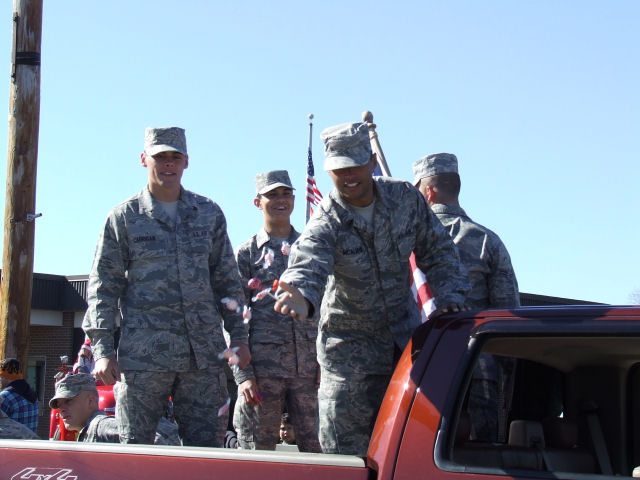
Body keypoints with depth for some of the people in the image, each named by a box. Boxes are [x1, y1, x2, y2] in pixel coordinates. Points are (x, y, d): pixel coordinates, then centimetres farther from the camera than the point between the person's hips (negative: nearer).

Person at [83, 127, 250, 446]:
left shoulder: (209, 214, 14)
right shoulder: (124, 217, 6)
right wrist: (101, 349, -4)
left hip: (203, 353, 2)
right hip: (143, 354, -2)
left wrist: (238, 335, 10)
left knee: (207, 448, 3)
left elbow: (227, 279, 18)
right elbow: (103, 286, 5)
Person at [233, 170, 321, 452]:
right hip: (263, 368, -2)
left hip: (310, 366, 2)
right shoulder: (246, 254, 9)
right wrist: (243, 375, -7)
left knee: (318, 449, -1)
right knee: (258, 452, -1)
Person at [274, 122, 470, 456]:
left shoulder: (405, 198, -6)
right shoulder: (326, 222, -19)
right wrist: (302, 295, -63)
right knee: (344, 451, -4)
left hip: (406, 339, 4)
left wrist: (449, 298, -8)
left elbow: (438, 252, 6)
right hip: (349, 345, -4)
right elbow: (309, 262, -41)